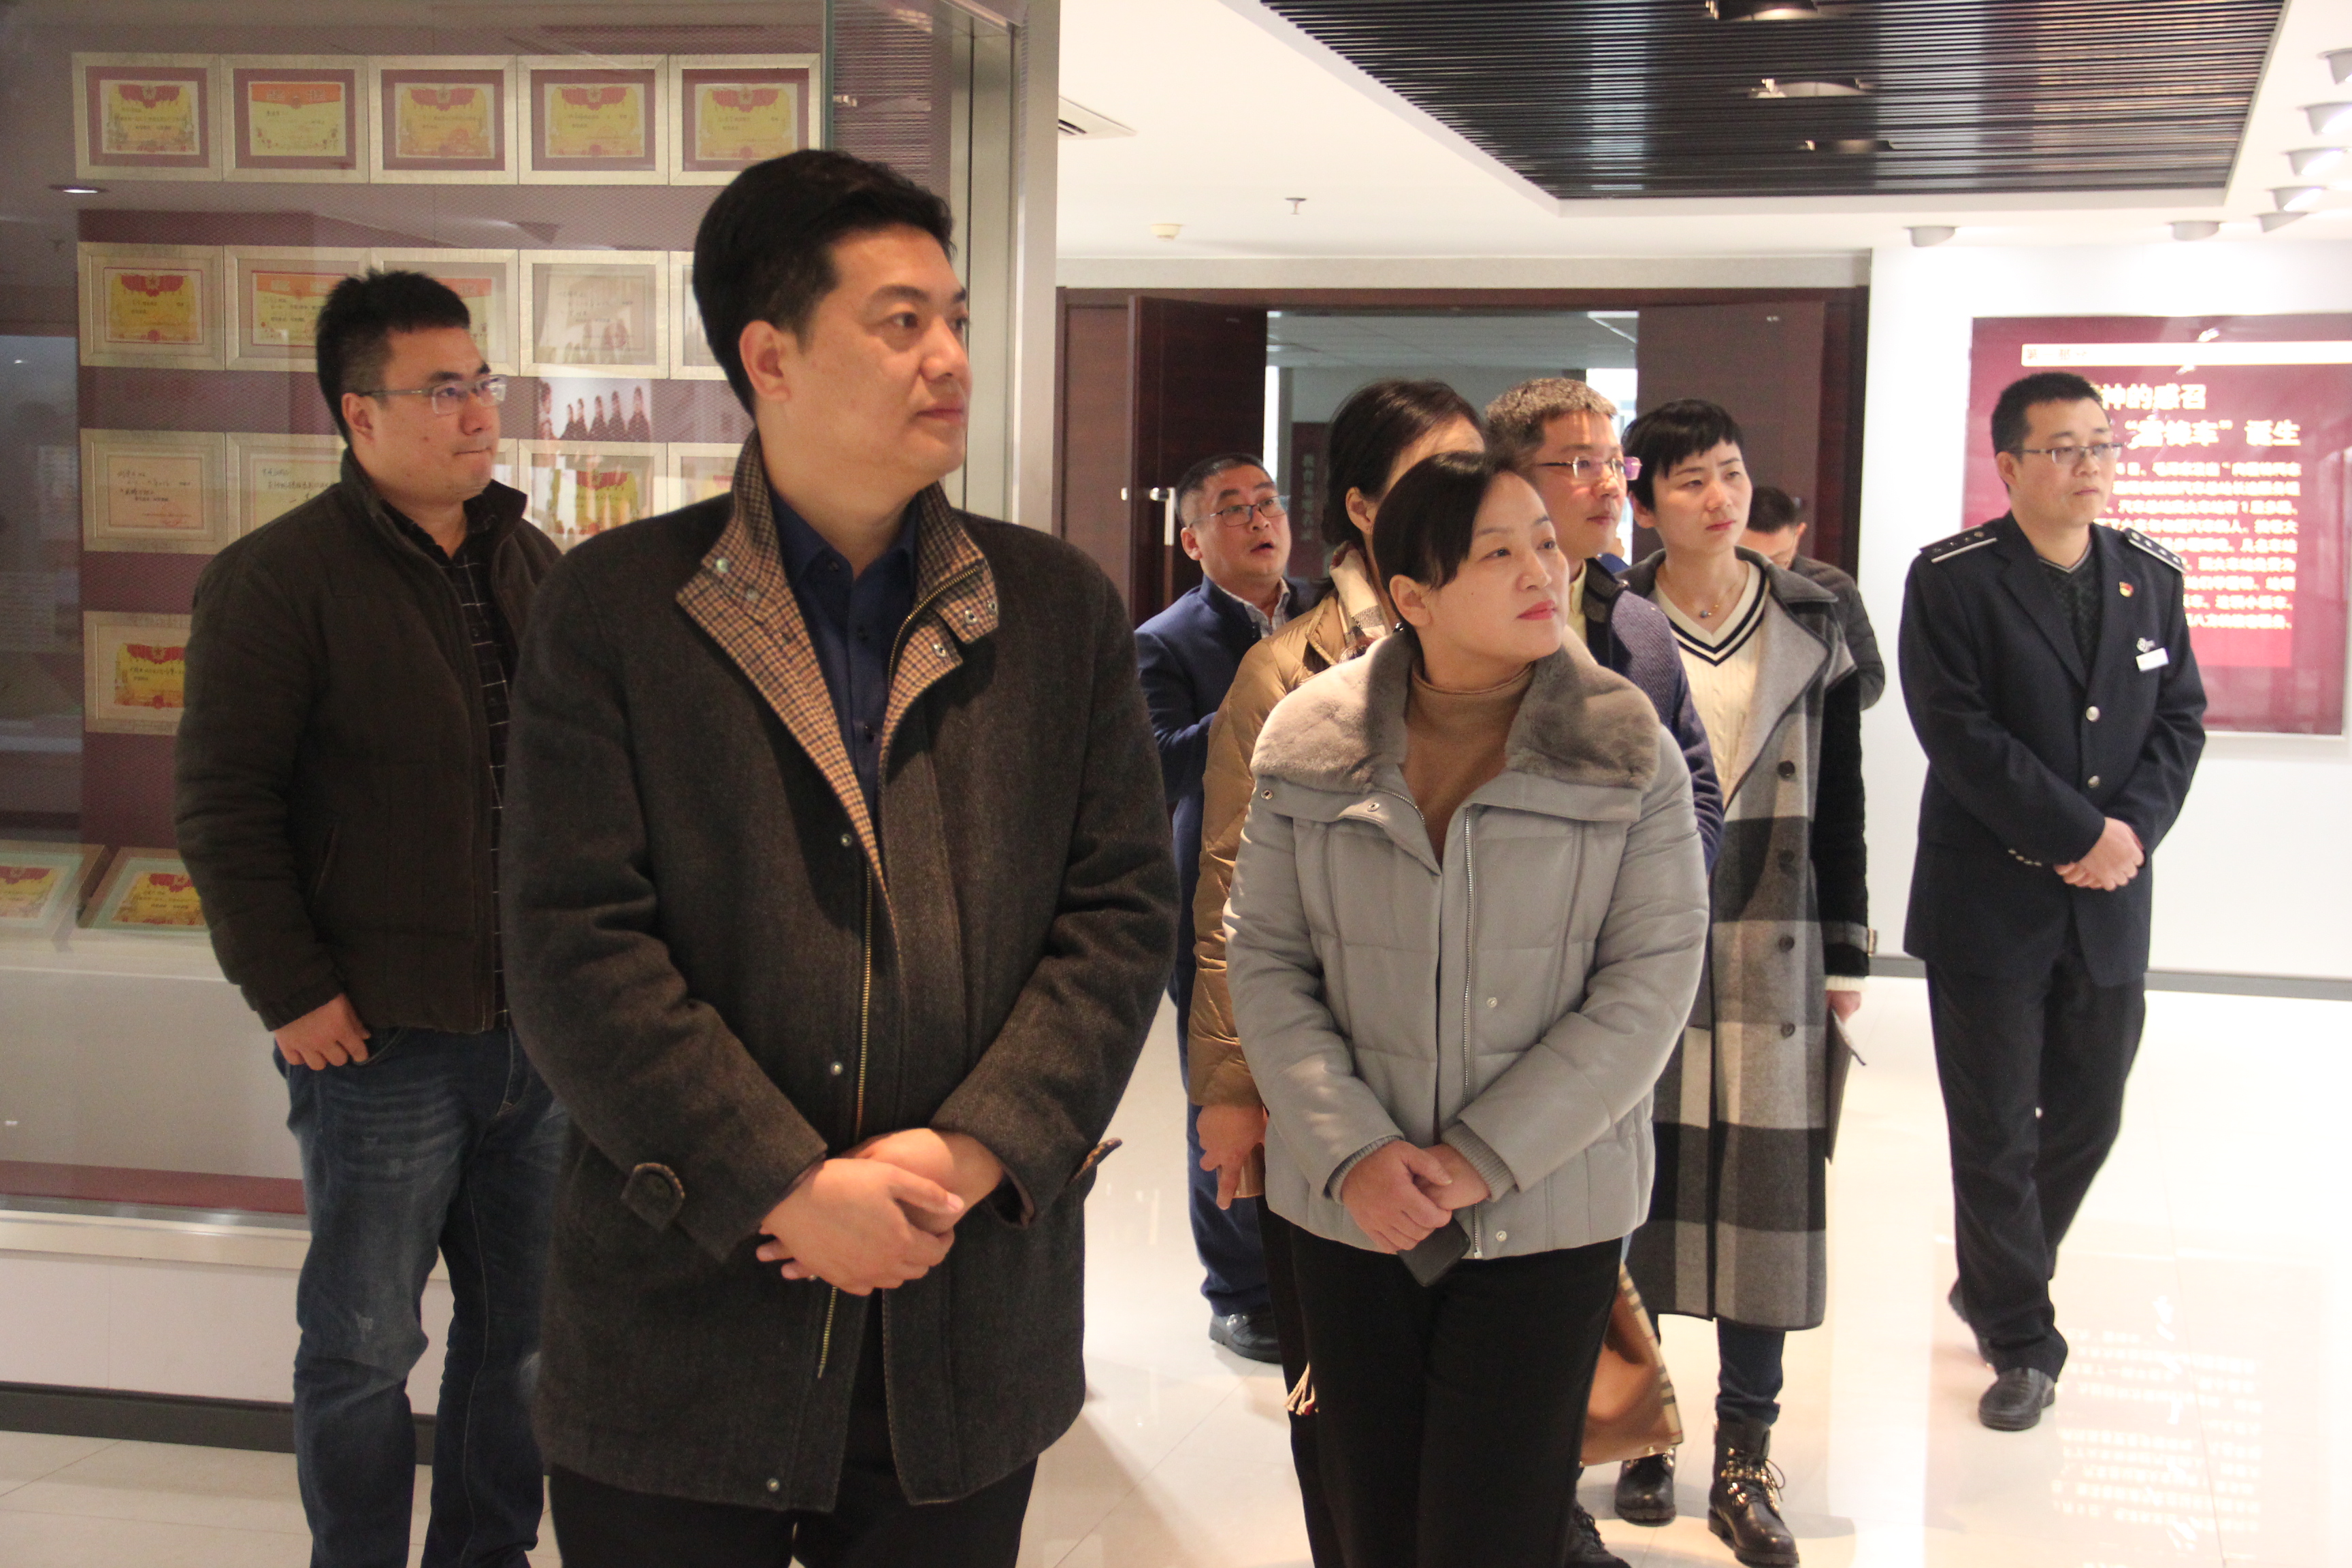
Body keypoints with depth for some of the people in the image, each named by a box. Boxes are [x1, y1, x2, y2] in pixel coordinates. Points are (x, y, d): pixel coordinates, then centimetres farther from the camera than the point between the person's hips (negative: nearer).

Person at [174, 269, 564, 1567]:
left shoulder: (531, 563, 10)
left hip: (541, 1028, 6)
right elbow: (221, 808, -11)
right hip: (382, 1038, -6)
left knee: (524, 1336, 16)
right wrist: (289, 992, -13)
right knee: (365, 1349, 7)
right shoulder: (279, 577, -9)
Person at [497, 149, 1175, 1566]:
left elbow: (1124, 909, 2)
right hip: (681, 1335, -2)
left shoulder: (1063, 608, 6)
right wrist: (787, 1192, -16)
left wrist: (972, 1154, -12)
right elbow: (578, 944, -9)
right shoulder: (615, 605, -2)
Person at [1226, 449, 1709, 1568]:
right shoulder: (1309, 742, 0)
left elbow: (1652, 980, -8)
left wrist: (1483, 1159, -13)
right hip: (1347, 1212, 2)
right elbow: (1264, 961, 1)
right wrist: (1350, 1152, -12)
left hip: (1546, 1213, -2)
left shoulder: (1629, 750, -4)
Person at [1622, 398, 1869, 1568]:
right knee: (1640, 1182, 4)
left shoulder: (1808, 621, 6)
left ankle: (1744, 1463, 12)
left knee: (1768, 1184, 2)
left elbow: (1839, 796, 8)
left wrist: (1847, 949, 6)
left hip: (1773, 946, 2)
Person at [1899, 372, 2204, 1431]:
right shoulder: (1951, 580, -8)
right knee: (1995, 1133, 2)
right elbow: (1958, 734, -15)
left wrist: (2135, 830, -10)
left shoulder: (2151, 576, 8)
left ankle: (1994, 1286, 34)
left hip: (2109, 904, 5)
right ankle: (2020, 1340, 16)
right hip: (1988, 899, -5)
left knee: (2089, 1116, 13)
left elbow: (2180, 719, 7)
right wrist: (2080, 834, -17)